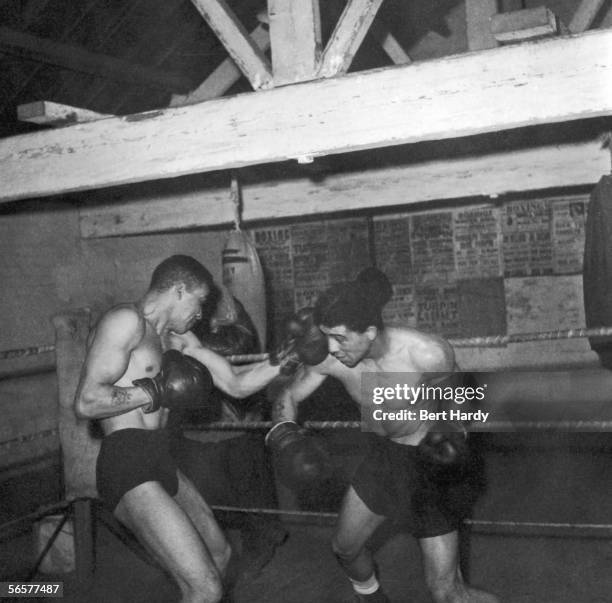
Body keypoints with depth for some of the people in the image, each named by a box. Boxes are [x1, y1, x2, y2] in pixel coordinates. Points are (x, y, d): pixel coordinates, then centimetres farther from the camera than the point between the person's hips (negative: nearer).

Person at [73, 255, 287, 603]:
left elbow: (236, 384, 16)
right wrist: (157, 391, -13)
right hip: (127, 467, -10)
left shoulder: (177, 339, 17)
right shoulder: (127, 321, -11)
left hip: (161, 464, 10)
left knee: (220, 554, 26)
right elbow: (87, 402, -19)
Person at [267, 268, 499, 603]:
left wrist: (452, 432, -26)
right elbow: (288, 398, -6)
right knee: (345, 547, 22)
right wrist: (284, 434, -25)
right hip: (381, 455, 5)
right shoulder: (328, 356, -22)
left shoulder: (427, 354, -33)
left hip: (430, 462, -5)